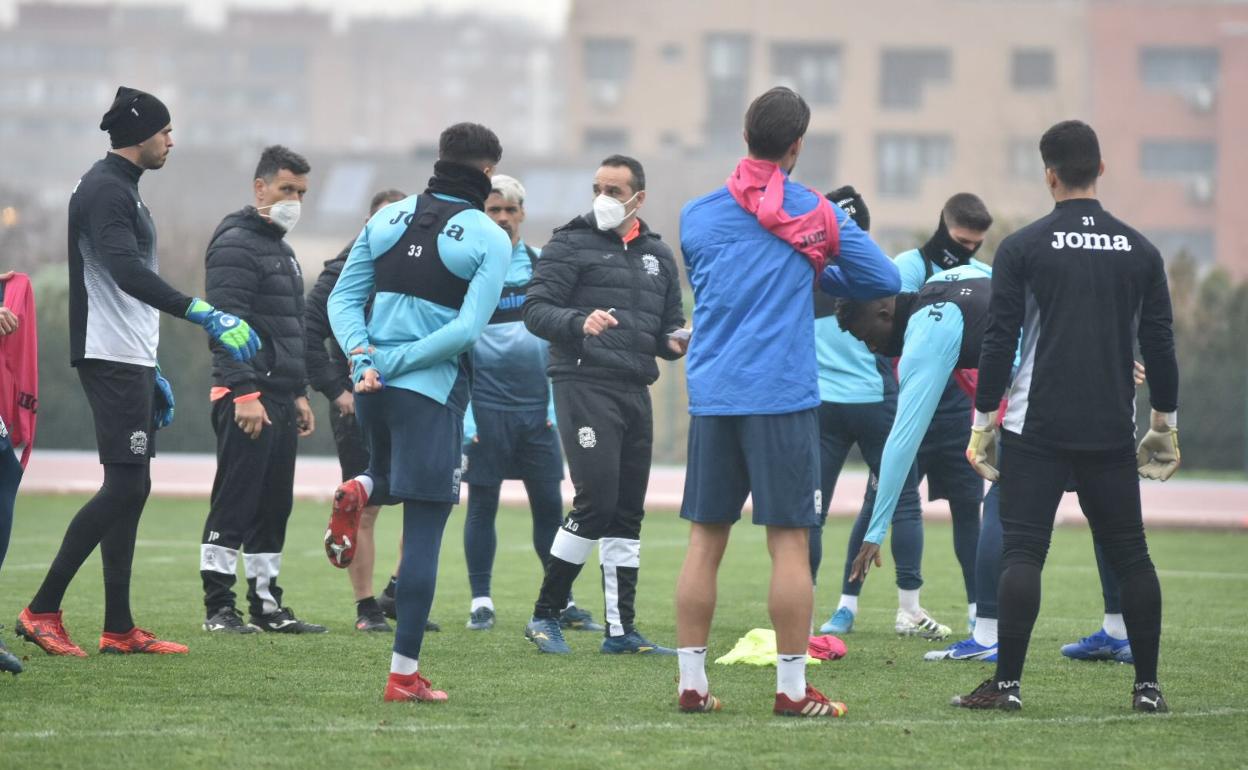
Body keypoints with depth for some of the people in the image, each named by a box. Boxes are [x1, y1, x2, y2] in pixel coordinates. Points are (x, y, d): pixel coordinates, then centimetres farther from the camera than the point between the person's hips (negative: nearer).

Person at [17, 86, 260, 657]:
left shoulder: (123, 191, 20)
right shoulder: (105, 190, -13)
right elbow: (127, 273, -28)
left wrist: (152, 373, 25)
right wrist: (205, 314, -37)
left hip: (131, 363, 10)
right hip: (110, 359, -10)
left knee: (130, 489, 9)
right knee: (125, 486, -13)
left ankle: (119, 628, 10)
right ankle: (42, 610, -10)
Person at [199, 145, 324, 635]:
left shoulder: (281, 249, 21)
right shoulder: (236, 245, -10)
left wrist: (299, 392, 22)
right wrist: (245, 392, -24)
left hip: (280, 399, 9)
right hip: (246, 397, -9)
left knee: (274, 507, 10)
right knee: (234, 504, -7)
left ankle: (266, 604, 14)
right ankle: (218, 607, -5)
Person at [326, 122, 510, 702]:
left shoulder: (387, 219, 10)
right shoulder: (490, 240, -4)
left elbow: (343, 298, 6)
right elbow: (467, 329, -13)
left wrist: (364, 356, -5)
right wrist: (392, 362, -11)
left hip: (372, 389, 5)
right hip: (432, 393, -5)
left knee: (394, 478, 33)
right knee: (424, 533, -1)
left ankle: (359, 492, -4)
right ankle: (405, 674, -3)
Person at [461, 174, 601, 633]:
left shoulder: (542, 265, 8)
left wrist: (556, 402, 5)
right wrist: (462, 413, -8)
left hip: (536, 406, 3)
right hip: (486, 406, -3)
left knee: (550, 504, 3)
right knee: (482, 504, 2)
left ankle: (563, 602, 9)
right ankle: (481, 602, 10)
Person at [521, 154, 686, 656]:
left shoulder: (658, 256, 17)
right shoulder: (571, 245, -1)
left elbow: (670, 324, 22)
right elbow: (536, 309, -9)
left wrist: (674, 341, -2)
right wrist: (579, 322, -28)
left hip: (635, 390, 6)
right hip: (585, 384, -6)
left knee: (628, 512, 7)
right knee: (597, 502, -14)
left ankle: (621, 629, 11)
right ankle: (545, 615, -3)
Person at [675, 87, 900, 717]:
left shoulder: (697, 215, 8)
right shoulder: (817, 214, -1)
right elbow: (886, 280, 6)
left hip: (712, 397, 3)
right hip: (784, 398, -3)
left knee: (705, 540, 8)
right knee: (789, 542, 0)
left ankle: (691, 682, 8)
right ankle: (792, 688, 0)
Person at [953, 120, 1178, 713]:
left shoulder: (1023, 248, -4)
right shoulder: (1139, 251, 6)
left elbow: (999, 341, -5)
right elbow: (1160, 345, 9)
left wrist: (983, 421, 2)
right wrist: (1165, 425, 18)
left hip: (1036, 430, -3)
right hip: (1112, 432, 3)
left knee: (1021, 552, -3)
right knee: (1129, 554, 9)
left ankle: (1007, 683, -8)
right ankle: (1148, 686, 8)